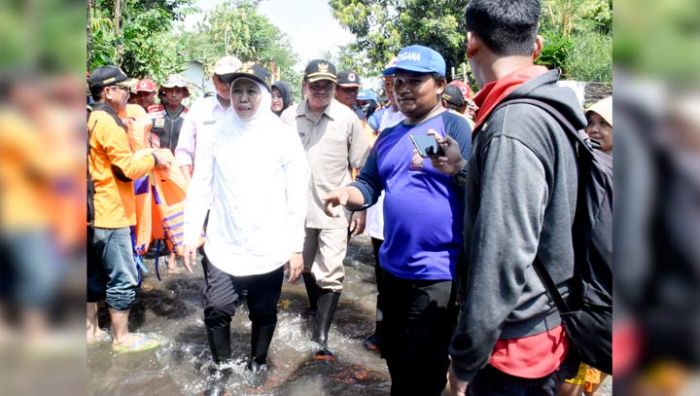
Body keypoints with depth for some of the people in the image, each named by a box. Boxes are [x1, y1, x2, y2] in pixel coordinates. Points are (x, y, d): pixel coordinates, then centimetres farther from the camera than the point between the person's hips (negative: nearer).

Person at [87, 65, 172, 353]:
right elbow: (126, 170, -20)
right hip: (110, 213, -10)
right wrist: (152, 157, -6)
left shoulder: (93, 119, 14)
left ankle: (91, 329, 28)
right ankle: (122, 338, 9)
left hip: (95, 211, 10)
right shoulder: (107, 121, -16)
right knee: (122, 279, -1)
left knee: (95, 274, 18)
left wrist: (144, 158, 10)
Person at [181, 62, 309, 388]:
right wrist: (191, 234, 1)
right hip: (223, 247, 1)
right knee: (216, 310, 4)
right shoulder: (218, 134, 0)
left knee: (264, 313, 13)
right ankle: (222, 367, 30)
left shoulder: (284, 137, -6)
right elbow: (200, 187, 3)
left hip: (268, 249, -1)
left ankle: (257, 364, 38)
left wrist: (296, 246, -6)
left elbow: (297, 197, -5)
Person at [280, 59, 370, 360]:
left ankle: (321, 338, 3)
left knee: (330, 274, -5)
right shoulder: (289, 117, -1)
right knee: (306, 266, 21)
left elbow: (362, 168, -3)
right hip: (299, 207, 4)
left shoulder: (347, 118, -8)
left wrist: (360, 209, -4)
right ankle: (315, 308, 47)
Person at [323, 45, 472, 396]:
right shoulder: (388, 137, 12)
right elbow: (368, 186, 11)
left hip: (437, 273, -7)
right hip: (393, 267, 7)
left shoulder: (454, 126, -10)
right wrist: (346, 193, -7)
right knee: (395, 359, 25)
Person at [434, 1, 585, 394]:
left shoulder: (513, 124, -25)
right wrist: (466, 168, 12)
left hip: (519, 339, -9)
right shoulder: (550, 110, 5)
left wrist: (464, 358, -18)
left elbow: (503, 261, -28)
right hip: (546, 326, 9)